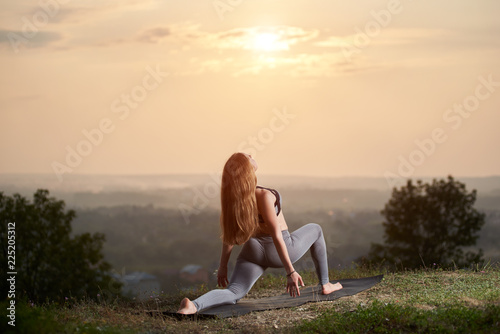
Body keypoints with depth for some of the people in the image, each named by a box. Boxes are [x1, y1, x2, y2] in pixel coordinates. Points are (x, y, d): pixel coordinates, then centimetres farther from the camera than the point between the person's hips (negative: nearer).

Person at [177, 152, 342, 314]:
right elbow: (276, 236, -26)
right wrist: (290, 271, -23)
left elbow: (229, 233, 0)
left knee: (233, 293, -5)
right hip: (278, 251, -4)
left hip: (253, 251, 4)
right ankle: (325, 284, 31)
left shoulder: (231, 194, -6)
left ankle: (194, 305, -36)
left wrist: (223, 266, 8)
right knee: (315, 229, 23)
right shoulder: (264, 196, -26)